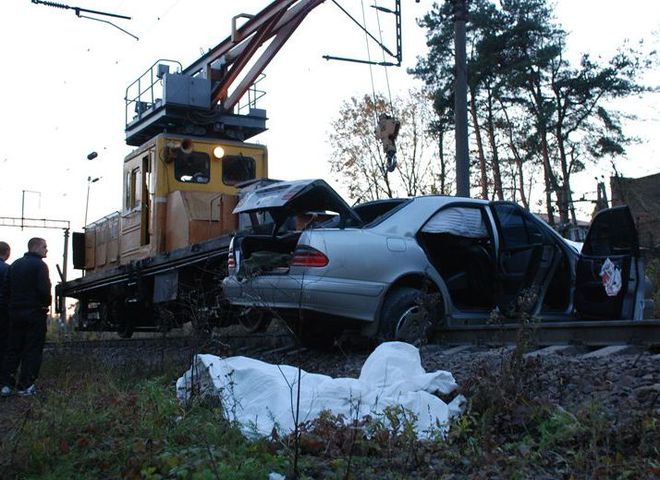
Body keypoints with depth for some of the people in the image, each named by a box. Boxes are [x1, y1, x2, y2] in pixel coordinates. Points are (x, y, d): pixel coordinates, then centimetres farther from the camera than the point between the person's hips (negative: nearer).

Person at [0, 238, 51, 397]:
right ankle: (25, 386, -1)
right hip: (35, 312, -7)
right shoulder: (39, 265, -11)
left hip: (15, 312, 7)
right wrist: (46, 303, -2)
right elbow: (44, 290, -19)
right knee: (32, 350, 0)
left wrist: (15, 304, 17)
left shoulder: (15, 265, 12)